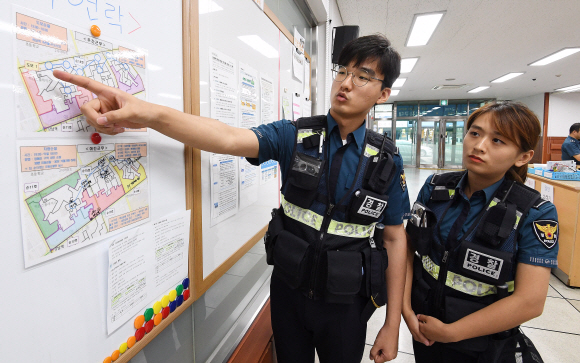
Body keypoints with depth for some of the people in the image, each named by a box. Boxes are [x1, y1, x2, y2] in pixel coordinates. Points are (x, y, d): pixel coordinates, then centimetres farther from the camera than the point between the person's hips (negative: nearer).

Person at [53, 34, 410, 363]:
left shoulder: (387, 160, -8)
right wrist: (147, 113, -41)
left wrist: (392, 325, -3)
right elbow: (229, 138, -25)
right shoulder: (295, 136, -9)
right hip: (289, 291, 1)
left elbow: (395, 239, -5)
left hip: (344, 305, 0)